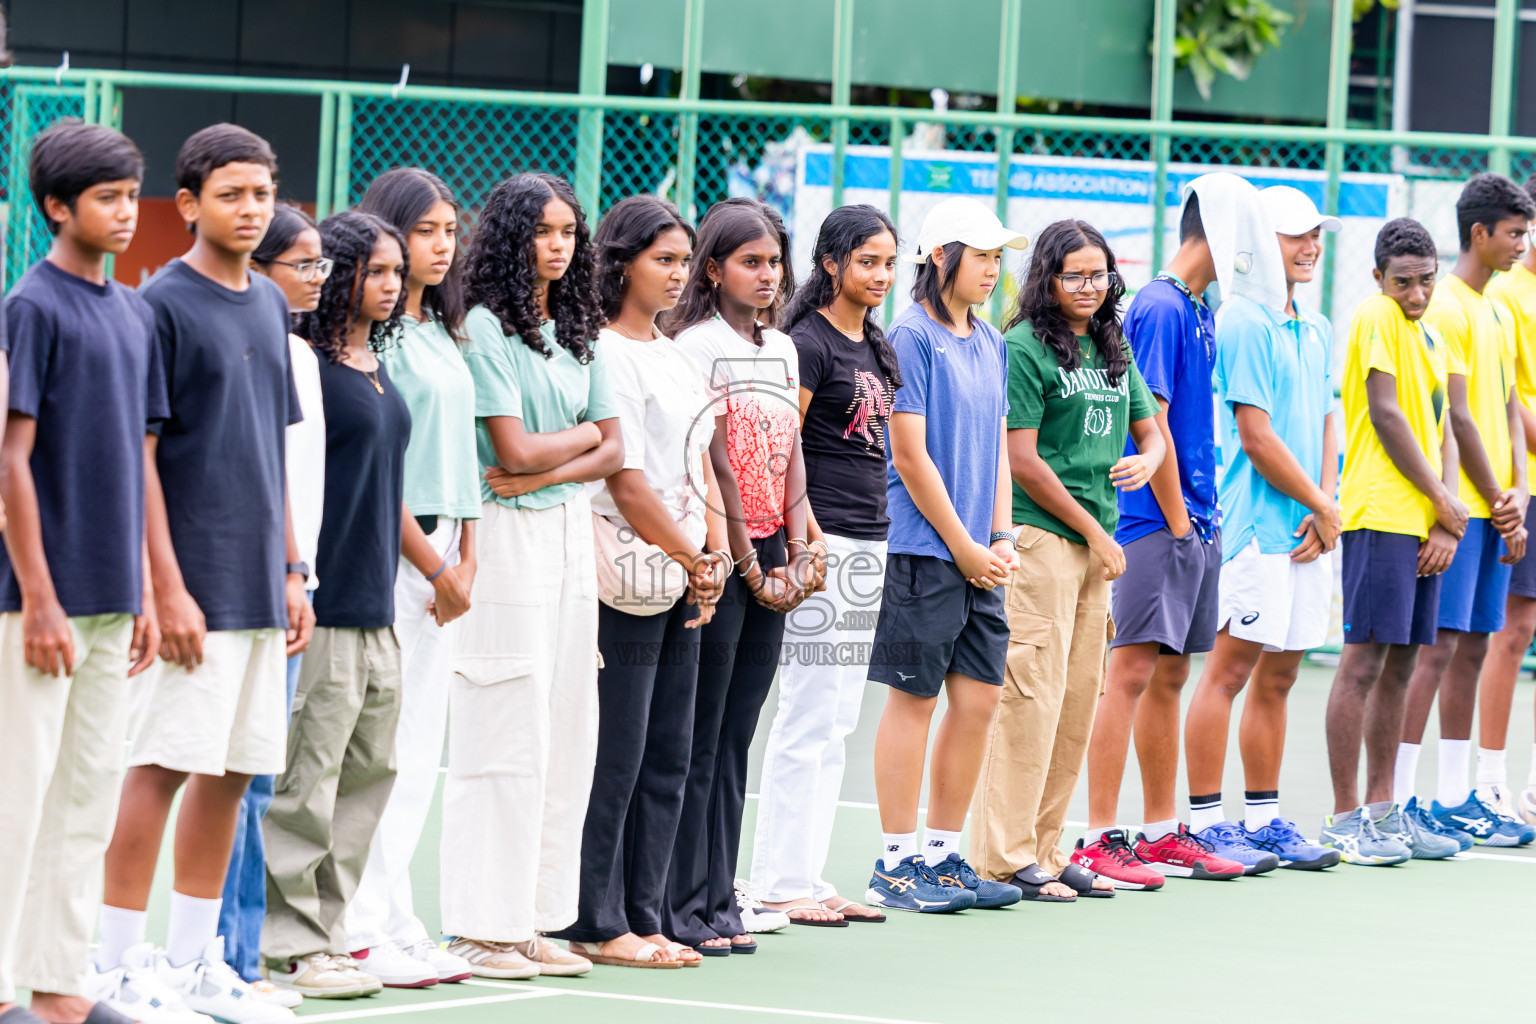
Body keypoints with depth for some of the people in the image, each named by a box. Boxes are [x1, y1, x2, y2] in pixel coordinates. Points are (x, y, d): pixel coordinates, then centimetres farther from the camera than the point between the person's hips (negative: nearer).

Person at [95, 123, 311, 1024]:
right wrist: (168, 587, -16)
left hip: (258, 584, 7)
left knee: (235, 768, 9)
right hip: (194, 581, -7)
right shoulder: (165, 303, -9)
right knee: (162, 765, -6)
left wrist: (293, 571, 15)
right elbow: (139, 454, -12)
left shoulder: (271, 305, 12)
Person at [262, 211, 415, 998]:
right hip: (322, 606, -9)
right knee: (305, 776, -6)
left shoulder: (378, 368, 16)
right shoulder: (305, 363, -10)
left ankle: (326, 931, 17)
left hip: (375, 605, 9)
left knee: (369, 770, 11)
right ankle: (290, 944, -2)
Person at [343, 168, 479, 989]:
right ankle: (364, 928, -6)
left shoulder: (442, 333, 17)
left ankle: (396, 920, 12)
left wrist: (464, 555, 6)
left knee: (422, 744, 8)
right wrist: (432, 565, -11)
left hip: (439, 556, 8)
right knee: (379, 743, -9)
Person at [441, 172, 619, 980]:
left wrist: (548, 471, -8)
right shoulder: (486, 328, -8)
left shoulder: (580, 332, 14)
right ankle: (482, 927, -2)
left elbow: (612, 452, 10)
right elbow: (513, 449, -13)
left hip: (572, 530, 7)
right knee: (506, 737, -7)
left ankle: (534, 919, 11)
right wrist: (584, 434, 4)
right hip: (508, 538, -7)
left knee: (568, 733, 6)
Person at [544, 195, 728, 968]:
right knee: (615, 757, -6)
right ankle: (595, 924, 0)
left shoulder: (673, 356, 17)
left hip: (683, 585, 9)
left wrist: (715, 556, 3)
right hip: (629, 580, -9)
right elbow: (626, 480, -14)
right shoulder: (604, 354, -10)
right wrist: (694, 561, -9)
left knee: (667, 758, 8)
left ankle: (642, 918, 13)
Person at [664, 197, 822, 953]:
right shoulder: (697, 345, -8)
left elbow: (792, 456, 11)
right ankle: (683, 909, -1)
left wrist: (797, 554, 0)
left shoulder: (782, 348, 15)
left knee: (734, 741, 8)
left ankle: (717, 902, 11)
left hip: (769, 560, 7)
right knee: (698, 742, -4)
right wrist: (750, 568, -11)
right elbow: (714, 465, -11)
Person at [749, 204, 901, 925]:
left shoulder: (876, 348, 16)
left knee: (837, 723, 10)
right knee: (807, 717, -7)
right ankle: (779, 884, -4)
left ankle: (809, 876, 13)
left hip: (870, 542, 9)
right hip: (821, 542, -9)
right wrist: (812, 538, -18)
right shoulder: (808, 343, -10)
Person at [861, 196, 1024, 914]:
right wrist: (964, 546, -10)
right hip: (924, 550, -8)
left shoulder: (990, 342, 14)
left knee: (979, 698, 6)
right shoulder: (912, 337, -10)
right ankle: (896, 866, 4)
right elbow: (911, 457, -13)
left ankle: (941, 856, 16)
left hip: (978, 556, 8)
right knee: (914, 699, -2)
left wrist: (1001, 538, 5)